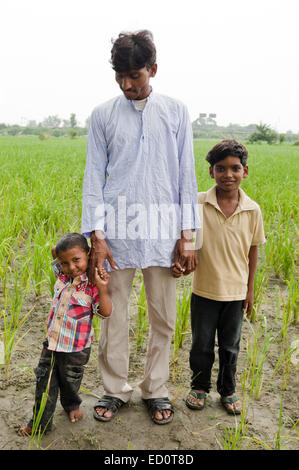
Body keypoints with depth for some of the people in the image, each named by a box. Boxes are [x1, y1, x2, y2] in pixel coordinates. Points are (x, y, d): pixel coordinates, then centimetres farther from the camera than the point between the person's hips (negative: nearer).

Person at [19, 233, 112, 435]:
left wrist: (102, 289, -38)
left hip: (77, 348, -4)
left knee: (70, 381, 20)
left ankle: (72, 405, 50)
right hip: (52, 342, 4)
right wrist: (60, 249, -8)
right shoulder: (62, 275, -6)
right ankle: (40, 423, 27)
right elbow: (55, 252, 10)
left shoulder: (92, 286, -21)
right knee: (45, 383, 12)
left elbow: (106, 312, -27)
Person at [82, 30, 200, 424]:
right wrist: (96, 236, -5)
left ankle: (156, 390, 28)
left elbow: (186, 175, 5)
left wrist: (187, 234, 0)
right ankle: (115, 389, 28)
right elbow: (94, 175, 3)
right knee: (114, 314, 7)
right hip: (117, 229, 0)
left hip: (162, 231, 1)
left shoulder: (176, 112, 6)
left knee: (163, 317, 8)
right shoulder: (103, 115, 6)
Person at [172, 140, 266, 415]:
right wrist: (177, 261, -23)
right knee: (201, 344, 15)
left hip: (235, 292, 1)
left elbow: (254, 249, 3)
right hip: (204, 290, -1)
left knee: (230, 346, 18)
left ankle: (228, 390, 40)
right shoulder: (198, 203, -12)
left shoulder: (252, 210, -6)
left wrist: (250, 289, 6)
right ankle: (199, 387, 39)